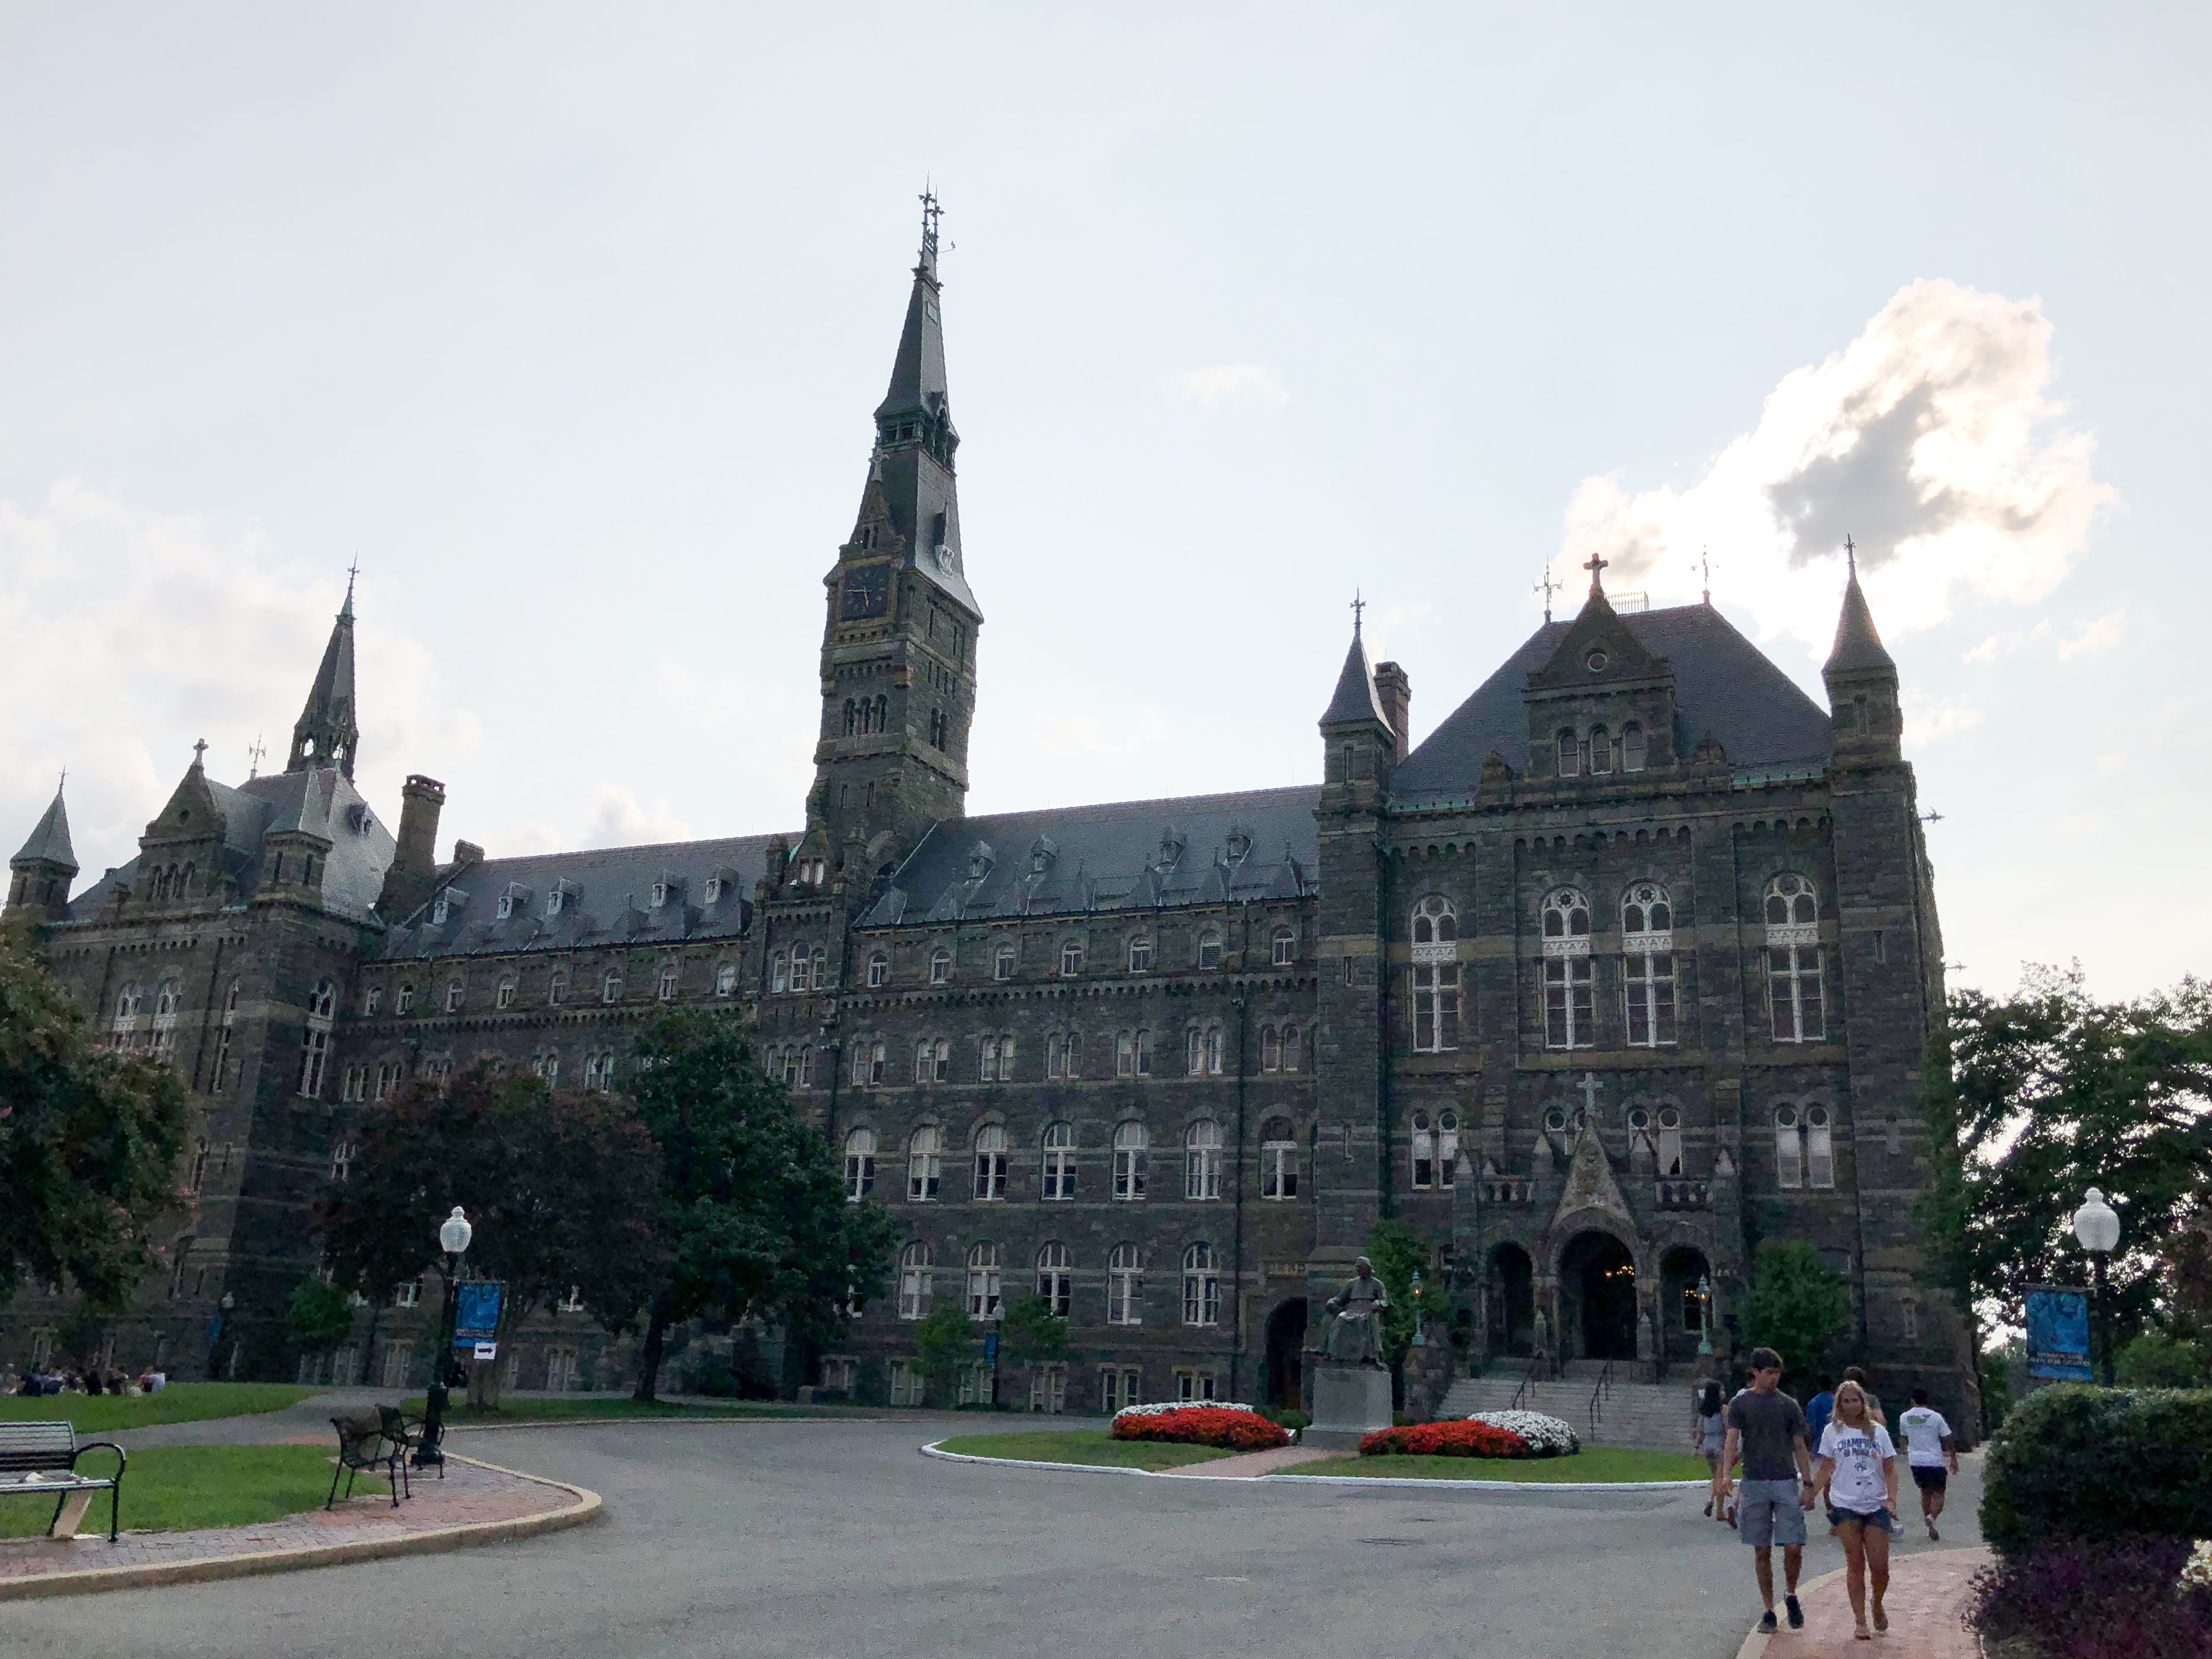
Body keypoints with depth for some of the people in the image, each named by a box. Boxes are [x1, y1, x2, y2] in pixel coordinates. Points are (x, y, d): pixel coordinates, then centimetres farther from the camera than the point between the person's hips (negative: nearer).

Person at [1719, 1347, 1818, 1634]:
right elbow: (1732, 1441, -6)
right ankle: (1769, 1611, 15)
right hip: (1754, 1484, -1)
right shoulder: (1740, 1404, 3)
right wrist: (1725, 1475, -21)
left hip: (1787, 1483, 1)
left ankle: (1791, 1595, 21)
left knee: (1794, 1548, -7)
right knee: (1762, 1552, 4)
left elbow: (1800, 1448, 11)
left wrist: (1808, 1485, 3)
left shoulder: (1789, 1405, 8)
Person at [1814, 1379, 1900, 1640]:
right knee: (1855, 1565, 2)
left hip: (1876, 1506, 1)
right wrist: (1826, 1501, -1)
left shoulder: (1877, 1431, 6)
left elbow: (1890, 1469, 6)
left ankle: (1877, 1605, 28)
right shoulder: (1832, 1431, 4)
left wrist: (1892, 1499, -7)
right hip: (1845, 1506, -1)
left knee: (1880, 1566, -1)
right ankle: (1860, 1622, 9)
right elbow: (1826, 1469, 6)